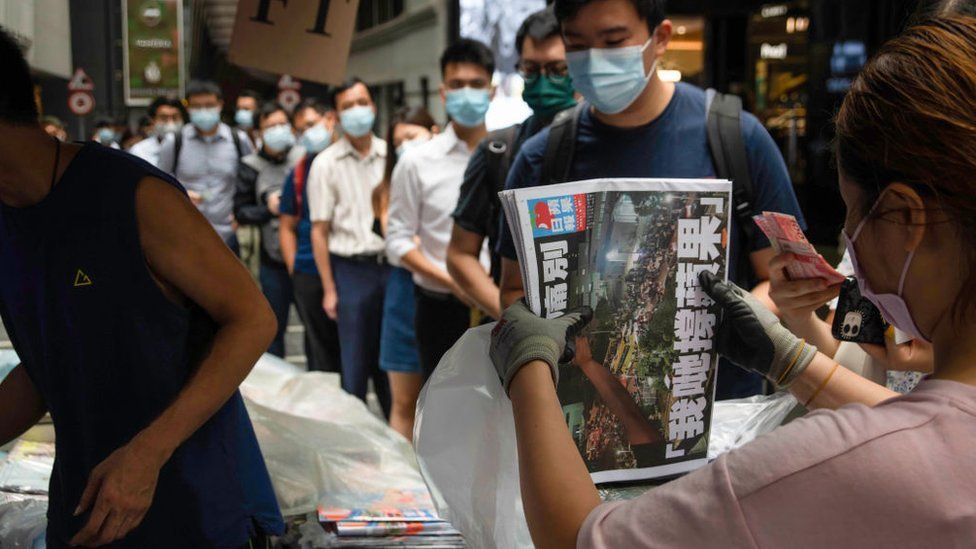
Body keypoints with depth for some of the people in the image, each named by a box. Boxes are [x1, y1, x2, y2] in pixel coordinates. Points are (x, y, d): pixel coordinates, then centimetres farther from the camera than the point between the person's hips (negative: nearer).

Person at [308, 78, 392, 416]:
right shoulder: (326, 163, -1)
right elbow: (319, 230, -1)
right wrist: (329, 290, -3)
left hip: (393, 264, 2)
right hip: (352, 270, -2)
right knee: (355, 362, 5)